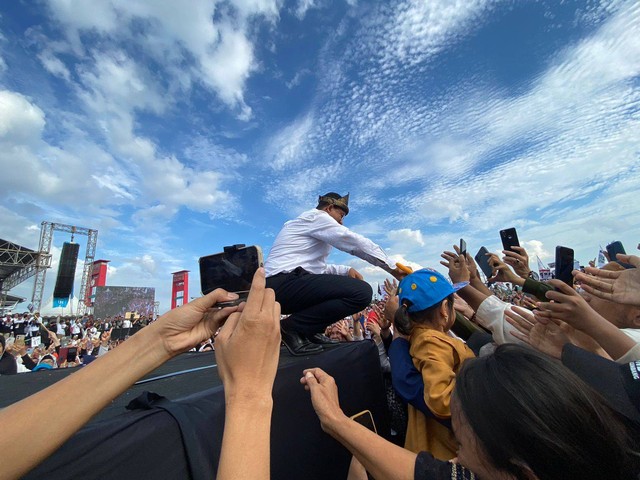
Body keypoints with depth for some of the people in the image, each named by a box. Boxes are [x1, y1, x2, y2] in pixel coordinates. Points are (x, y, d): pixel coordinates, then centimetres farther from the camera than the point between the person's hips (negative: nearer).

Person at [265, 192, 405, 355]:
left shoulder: (305, 222, 28)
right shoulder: (316, 216, -1)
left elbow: (319, 267, 26)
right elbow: (355, 242, -7)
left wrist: (347, 270, 11)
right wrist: (392, 267, -1)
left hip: (280, 287, 10)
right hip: (285, 284, -10)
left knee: (345, 285, 25)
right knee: (362, 292, -19)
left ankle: (308, 331, 12)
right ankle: (293, 327, -12)